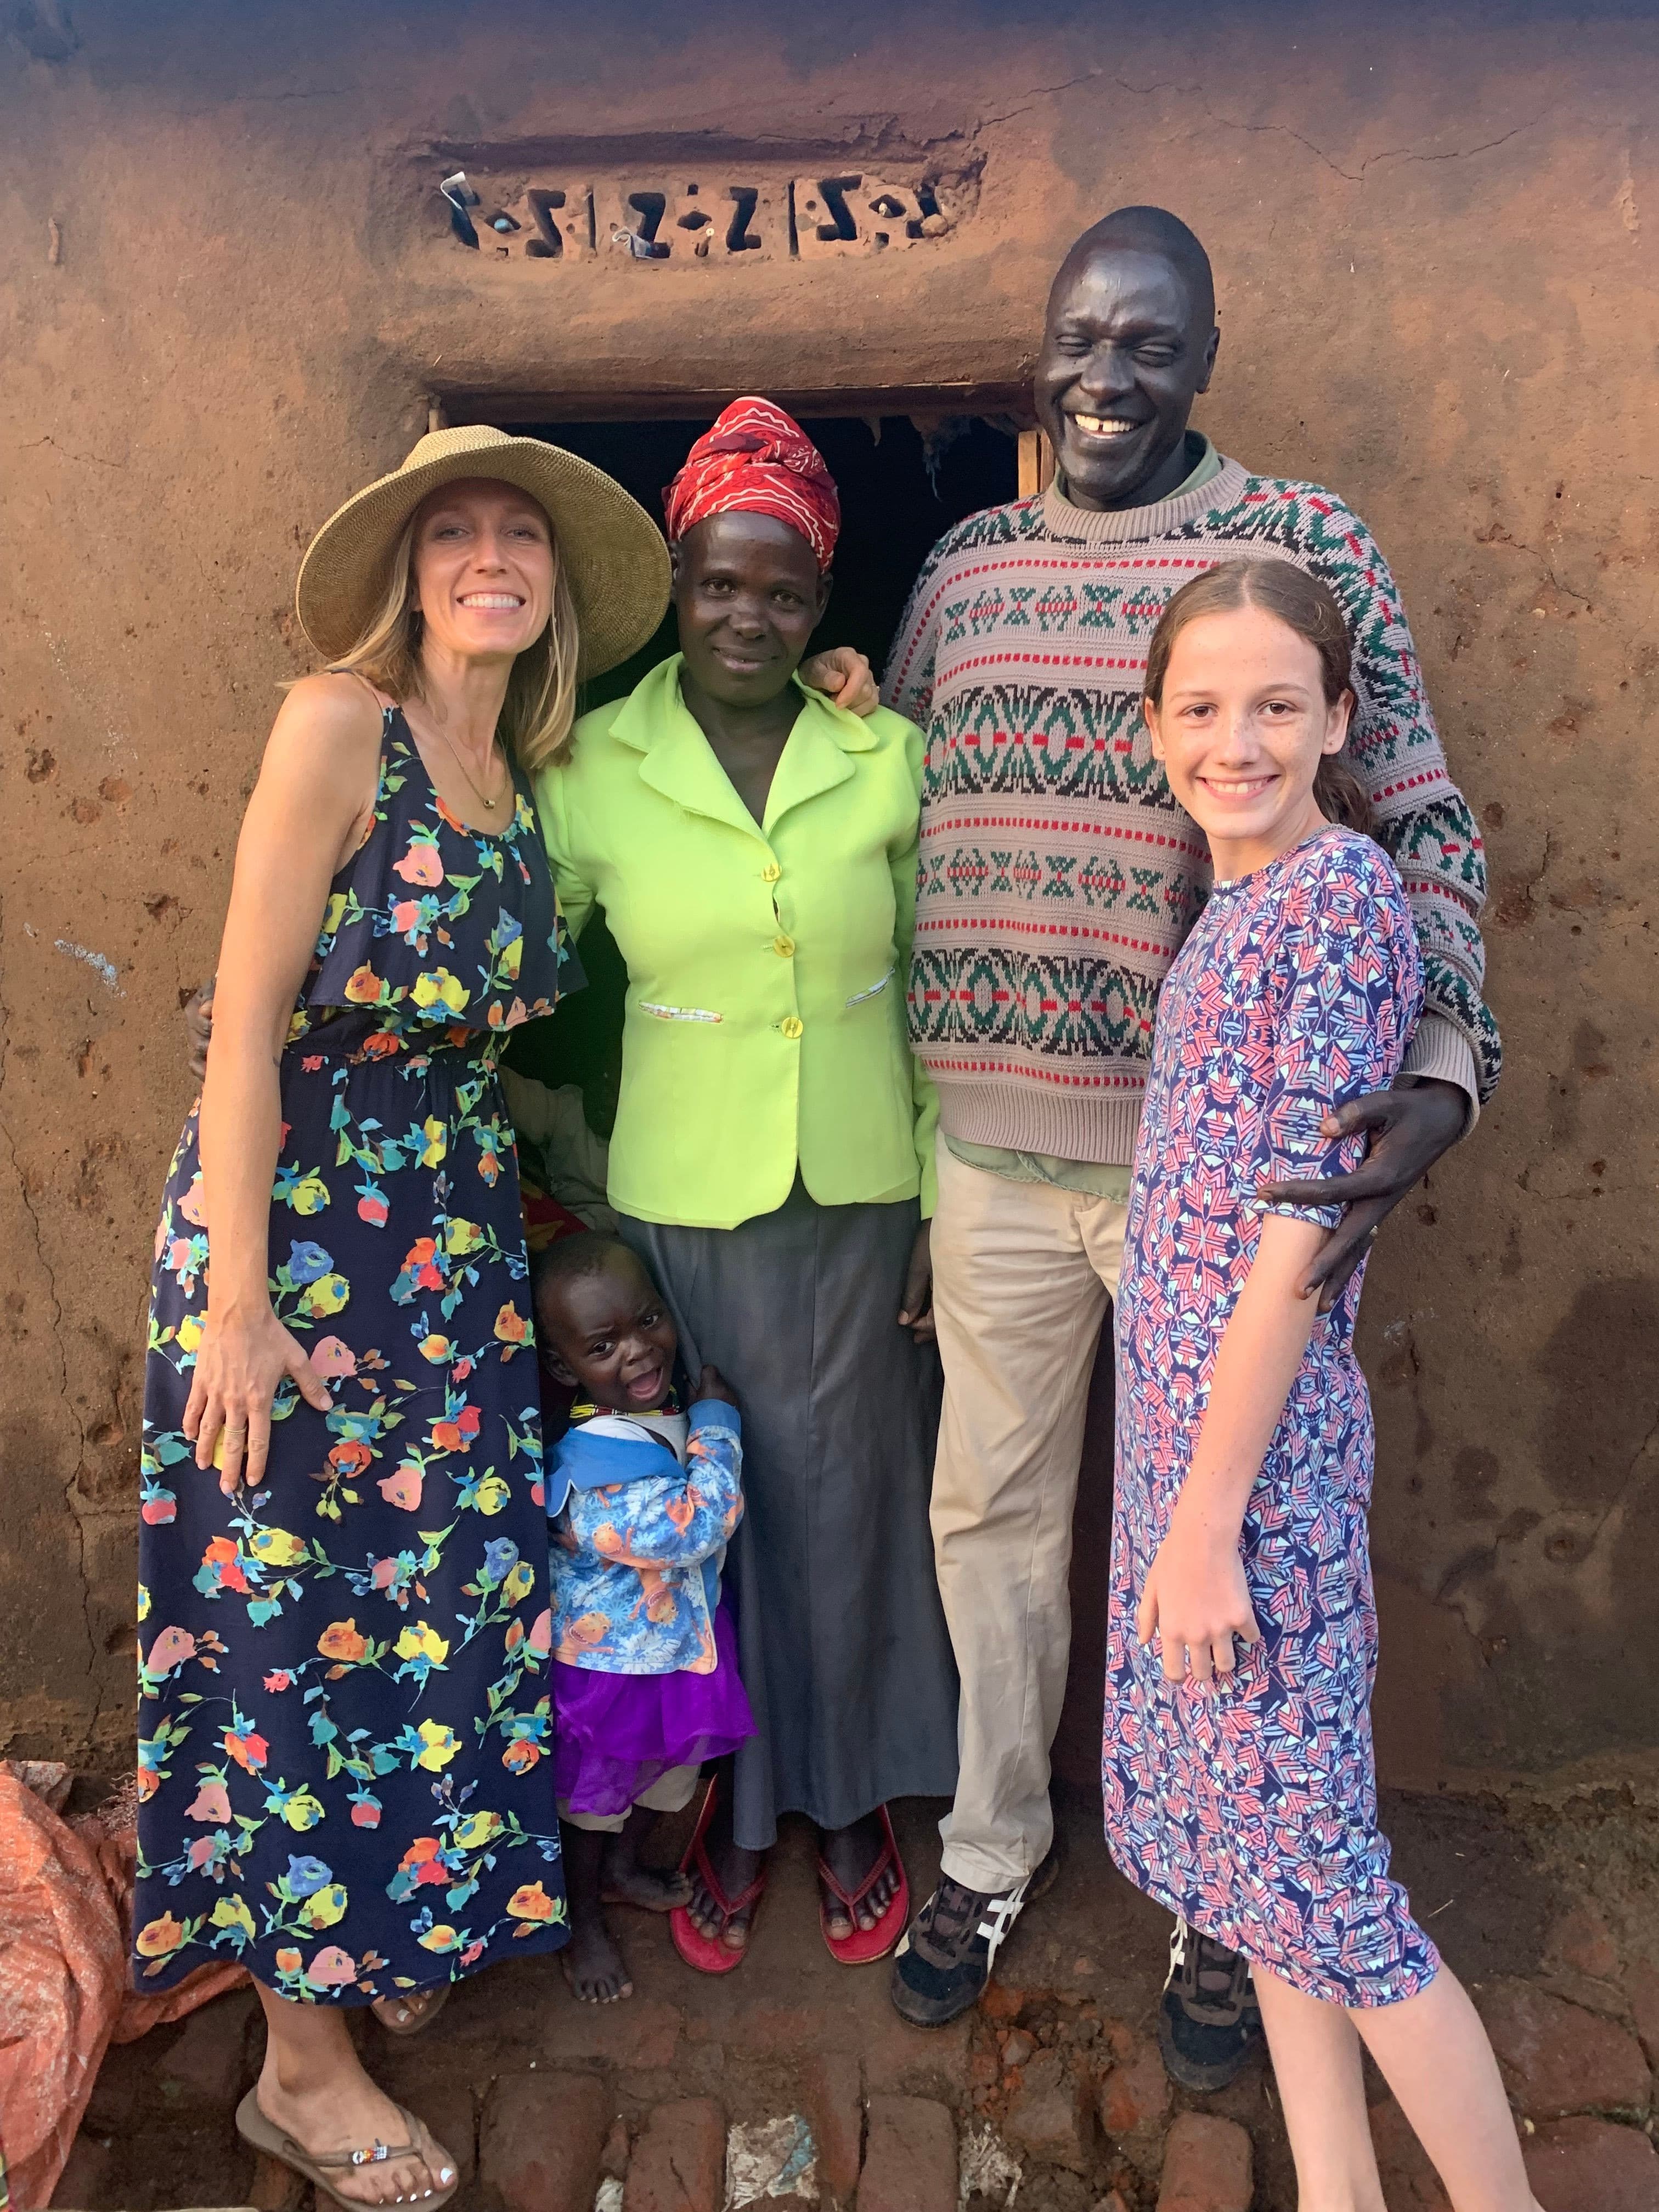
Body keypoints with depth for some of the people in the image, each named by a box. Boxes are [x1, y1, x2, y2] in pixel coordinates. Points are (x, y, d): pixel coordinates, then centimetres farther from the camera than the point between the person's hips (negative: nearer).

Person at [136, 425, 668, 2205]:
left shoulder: (525, 776, 9)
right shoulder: (339, 725, -12)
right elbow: (246, 1020, -16)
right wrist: (235, 1300, -18)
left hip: (452, 1235, 7)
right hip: (295, 1224, -7)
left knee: (437, 1580, 15)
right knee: (294, 1606, 4)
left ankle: (397, 1922, 39)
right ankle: (302, 2062, 21)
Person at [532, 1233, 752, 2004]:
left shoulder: (667, 1409, -9)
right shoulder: (593, 1462, -37)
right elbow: (695, 1525, -40)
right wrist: (717, 1424, -30)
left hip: (683, 1645, 8)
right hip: (610, 1663, -8)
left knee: (668, 1773, 29)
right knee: (593, 1796, 18)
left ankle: (625, 1868, 56)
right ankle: (586, 1922, 42)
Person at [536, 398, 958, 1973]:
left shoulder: (888, 761, -3)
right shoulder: (592, 770, -5)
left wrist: (946, 1205, 0)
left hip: (857, 1199, 1)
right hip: (680, 1205, 0)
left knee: (849, 1507, 13)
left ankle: (852, 1805, 38)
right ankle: (735, 1813, 38)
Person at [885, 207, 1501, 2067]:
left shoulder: (1304, 544, -2)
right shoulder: (965, 564, 9)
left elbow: (1424, 829, -4)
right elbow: (881, 815, 17)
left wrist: (1440, 1073, -20)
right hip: (990, 1143, 4)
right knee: (990, 1510, 16)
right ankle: (992, 1846, 40)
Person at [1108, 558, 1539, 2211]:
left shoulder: (1337, 894, -15)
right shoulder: (1239, 901, 11)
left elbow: (1298, 1229, -19)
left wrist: (1208, 1512, -18)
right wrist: (1186, 1488, 14)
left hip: (1258, 1437, -9)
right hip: (1183, 1410, 9)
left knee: (1303, 1862, 3)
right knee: (1247, 1832, 18)